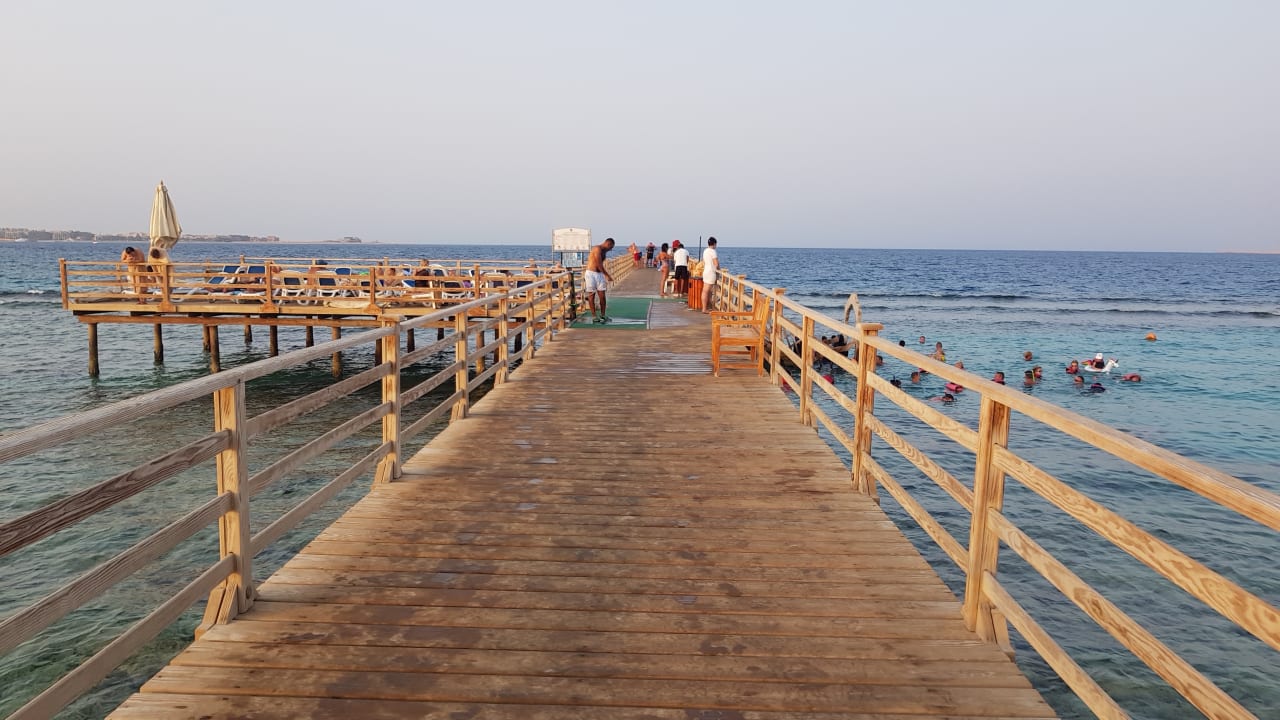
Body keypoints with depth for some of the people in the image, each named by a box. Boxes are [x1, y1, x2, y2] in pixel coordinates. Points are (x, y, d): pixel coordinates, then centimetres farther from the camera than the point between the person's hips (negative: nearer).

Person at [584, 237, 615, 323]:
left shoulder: (603, 251, 13)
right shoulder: (597, 249, -14)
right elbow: (599, 265, -18)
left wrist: (606, 276, 17)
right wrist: (607, 275, -14)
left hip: (599, 274, 8)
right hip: (591, 274, -8)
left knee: (602, 295, 3)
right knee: (591, 295, 1)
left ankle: (602, 315, 12)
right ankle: (594, 316, 5)